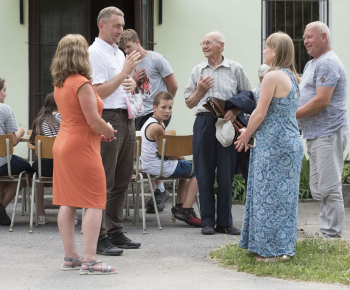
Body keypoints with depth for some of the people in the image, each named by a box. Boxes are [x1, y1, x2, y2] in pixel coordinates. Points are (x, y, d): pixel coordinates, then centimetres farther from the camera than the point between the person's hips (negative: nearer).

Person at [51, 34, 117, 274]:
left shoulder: (60, 84, 11)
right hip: (82, 148, -9)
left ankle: (70, 257, 15)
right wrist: (108, 131, 2)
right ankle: (89, 261, -8)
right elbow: (94, 121, -18)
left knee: (67, 203, 10)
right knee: (94, 203, -5)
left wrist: (99, 133, 14)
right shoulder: (82, 84, -17)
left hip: (63, 144, 9)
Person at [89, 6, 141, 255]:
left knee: (122, 180, 12)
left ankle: (115, 232, 20)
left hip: (126, 119, 9)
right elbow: (99, 92, -17)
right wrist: (125, 72, -18)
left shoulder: (119, 53, 19)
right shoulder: (95, 53, -10)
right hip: (108, 120, -9)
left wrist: (132, 83, 7)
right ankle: (99, 238, -6)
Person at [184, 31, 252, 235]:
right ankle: (207, 222, 7)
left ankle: (225, 222, 8)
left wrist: (236, 110, -11)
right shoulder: (198, 71, 14)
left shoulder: (235, 69, 6)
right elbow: (189, 103, 16)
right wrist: (200, 90, -2)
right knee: (205, 174, 1)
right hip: (204, 122, 2)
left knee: (226, 174, 0)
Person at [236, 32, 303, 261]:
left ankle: (271, 250, 3)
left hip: (273, 145, -9)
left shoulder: (273, 77, -15)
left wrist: (246, 136, 0)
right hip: (292, 142, 9)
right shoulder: (292, 78, 13)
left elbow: (260, 114, -15)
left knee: (268, 195, -2)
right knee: (285, 195, 12)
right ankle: (285, 247, 17)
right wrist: (250, 131, 17)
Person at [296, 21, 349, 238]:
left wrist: (293, 115, -14)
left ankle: (332, 237, -5)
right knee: (319, 189, 12)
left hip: (328, 134, -11)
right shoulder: (311, 64, 20)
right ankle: (326, 233, 16)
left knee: (329, 189, -8)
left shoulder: (328, 63, -14)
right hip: (315, 135, 11)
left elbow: (322, 100, -21)